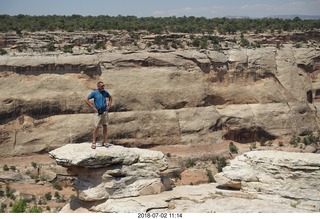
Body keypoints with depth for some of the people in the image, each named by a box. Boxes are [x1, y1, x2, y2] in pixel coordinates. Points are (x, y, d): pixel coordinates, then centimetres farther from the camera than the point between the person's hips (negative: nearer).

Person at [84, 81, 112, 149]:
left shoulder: (105, 92, 5)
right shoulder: (94, 93, -7)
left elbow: (110, 97, 24)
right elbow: (86, 99, -8)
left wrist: (109, 105, 10)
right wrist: (92, 107, -10)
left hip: (105, 111, 4)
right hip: (98, 112, -4)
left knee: (105, 126, 6)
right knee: (96, 127, -6)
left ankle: (105, 142, 14)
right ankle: (94, 143, 1)